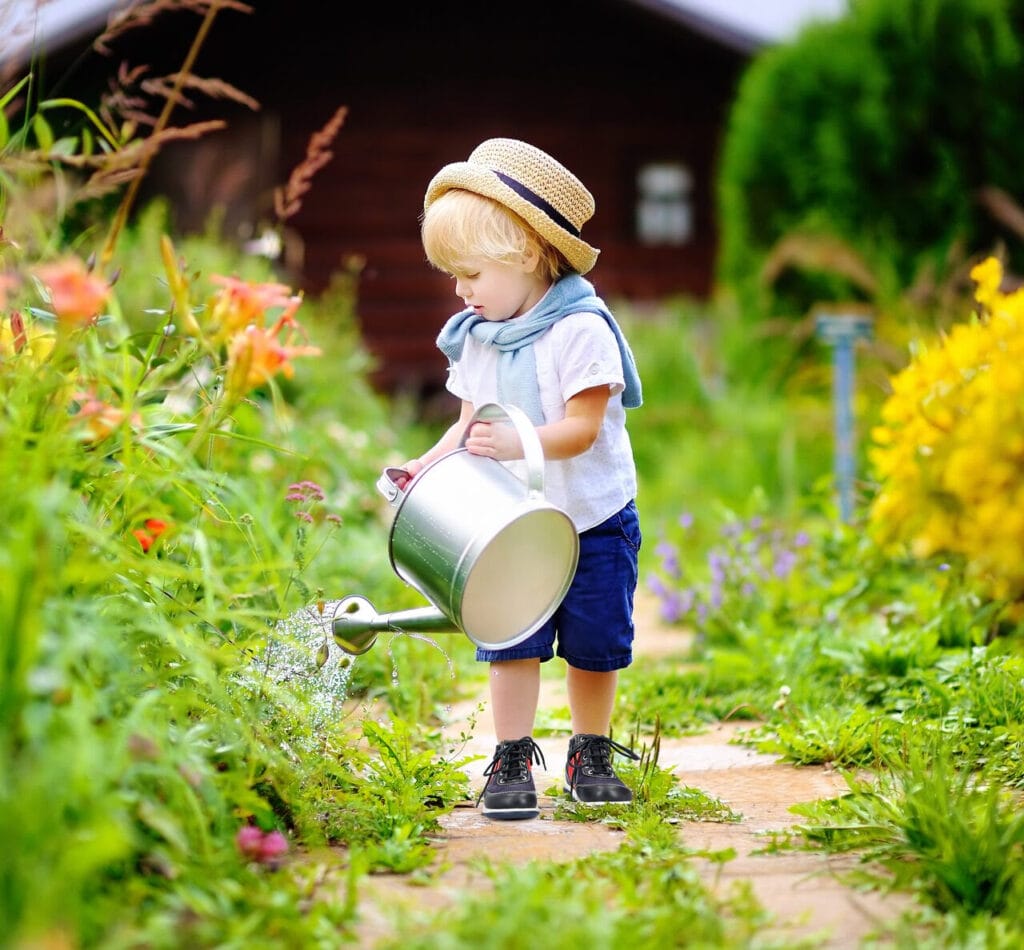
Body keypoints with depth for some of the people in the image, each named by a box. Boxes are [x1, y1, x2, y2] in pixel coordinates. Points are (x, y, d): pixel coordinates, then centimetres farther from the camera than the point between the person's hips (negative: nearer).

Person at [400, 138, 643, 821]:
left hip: (593, 521, -4)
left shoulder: (579, 329, -17)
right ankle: (511, 764, 5)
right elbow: (471, 424, 11)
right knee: (513, 641, -1)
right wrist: (430, 464, -6)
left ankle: (591, 758, 23)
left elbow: (581, 428, -23)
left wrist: (516, 443, -36)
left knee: (594, 648, 7)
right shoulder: (475, 338, 4)